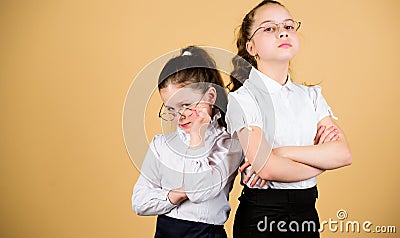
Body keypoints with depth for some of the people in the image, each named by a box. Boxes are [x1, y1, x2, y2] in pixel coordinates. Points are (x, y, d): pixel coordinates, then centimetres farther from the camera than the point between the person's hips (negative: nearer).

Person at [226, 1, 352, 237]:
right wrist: (321, 157, -8)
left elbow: (344, 154, -7)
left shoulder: (311, 95, 6)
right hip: (261, 216, -5)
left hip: (307, 213, 5)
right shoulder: (242, 98, -11)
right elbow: (267, 168, -23)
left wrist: (282, 152, -19)